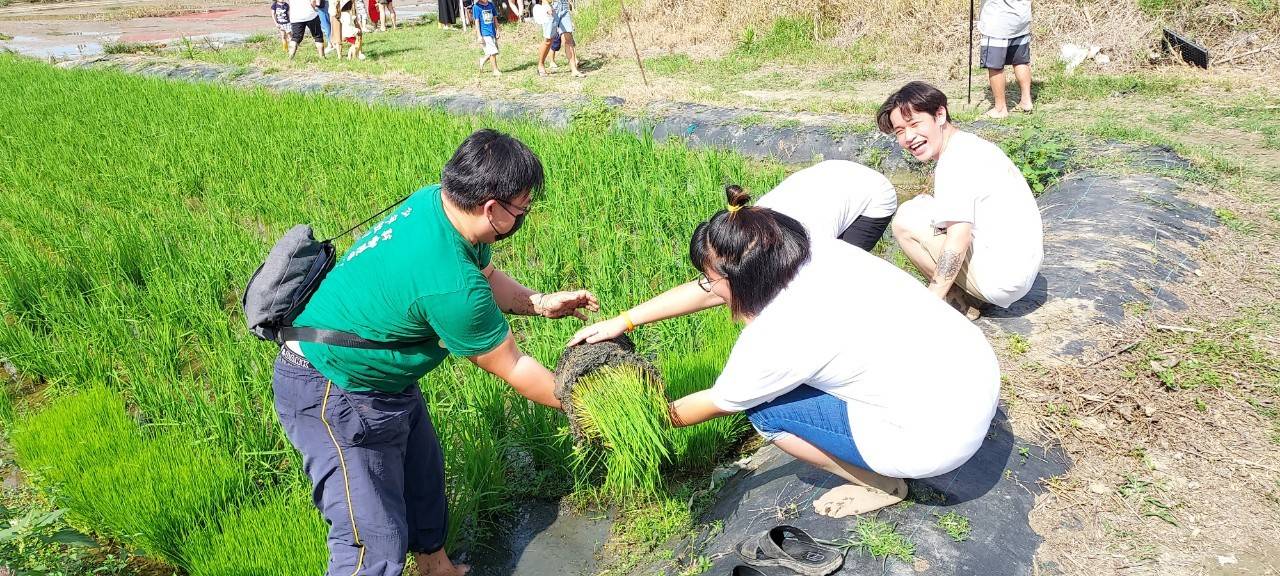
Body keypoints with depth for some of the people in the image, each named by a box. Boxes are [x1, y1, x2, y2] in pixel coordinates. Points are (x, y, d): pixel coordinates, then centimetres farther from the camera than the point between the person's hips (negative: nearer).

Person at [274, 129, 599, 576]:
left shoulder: (436, 202, -9)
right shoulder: (450, 286, -35)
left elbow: (487, 276, 12)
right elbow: (513, 370, -20)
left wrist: (540, 302, -2)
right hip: (334, 397, -10)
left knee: (423, 478, 24)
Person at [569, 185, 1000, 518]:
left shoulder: (776, 336, -23)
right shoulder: (811, 249, -4)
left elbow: (715, 404, -4)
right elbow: (714, 289, 8)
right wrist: (624, 321, 11)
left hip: (942, 435, -8)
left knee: (763, 407, -3)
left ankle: (881, 484, 9)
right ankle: (881, 470, 20)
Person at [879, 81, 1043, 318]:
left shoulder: (955, 161, -18)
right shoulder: (971, 144, 11)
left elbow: (959, 237, -25)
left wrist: (932, 298, -23)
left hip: (1001, 278, -10)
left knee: (906, 219, -12)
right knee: (923, 207, 20)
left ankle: (957, 301, -3)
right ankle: (970, 292, 12)